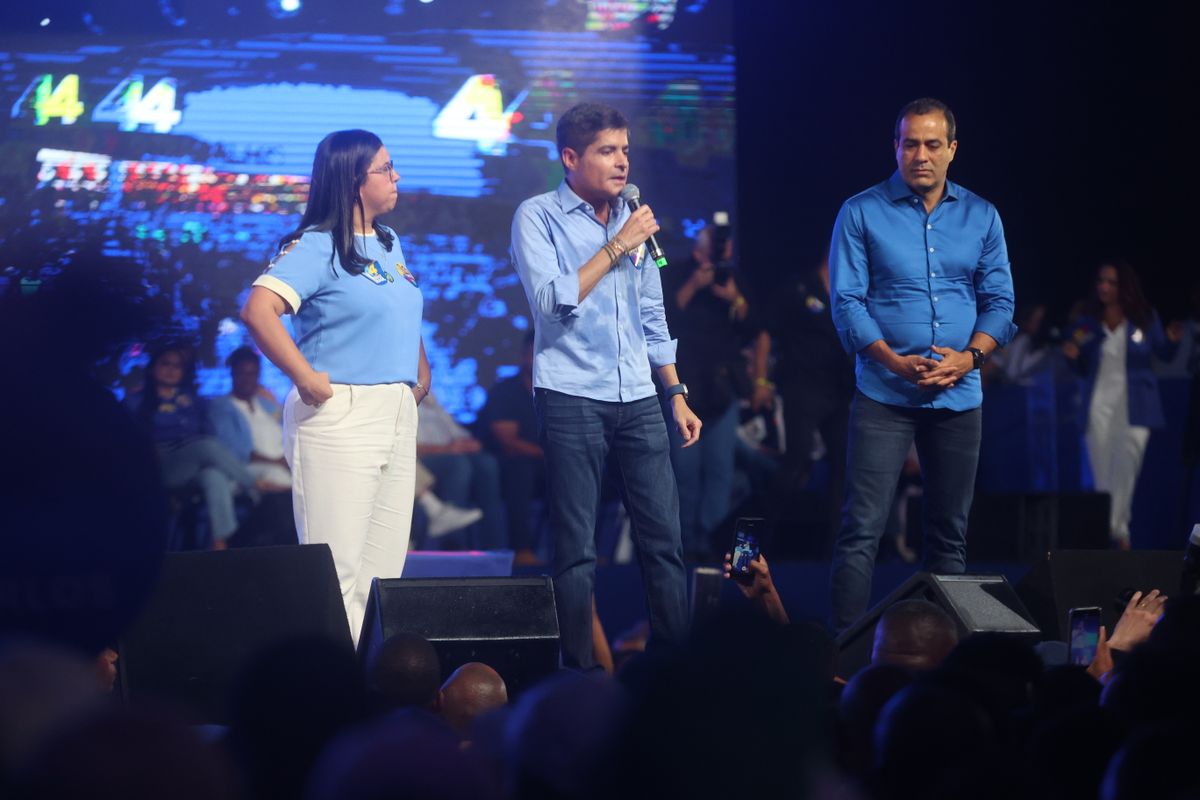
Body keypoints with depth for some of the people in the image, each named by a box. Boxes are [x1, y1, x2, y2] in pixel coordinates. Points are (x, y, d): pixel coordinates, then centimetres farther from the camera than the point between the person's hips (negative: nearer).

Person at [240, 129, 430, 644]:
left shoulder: (389, 243, 16)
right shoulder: (315, 246, -10)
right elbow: (258, 311, -24)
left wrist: (421, 371, 17)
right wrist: (306, 379, -22)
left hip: (397, 414, 9)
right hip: (340, 415, -9)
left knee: (385, 564, 10)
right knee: (338, 566, -8)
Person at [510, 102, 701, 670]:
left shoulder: (632, 219, 13)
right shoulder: (538, 217, -2)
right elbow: (553, 300, -15)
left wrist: (677, 393, 16)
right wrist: (616, 247, -13)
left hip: (638, 399, 5)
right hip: (571, 398, -5)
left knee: (665, 538, 1)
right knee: (576, 550, -2)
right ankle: (580, 671, 3)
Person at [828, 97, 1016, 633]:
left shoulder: (981, 217, 10)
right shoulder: (861, 213, 0)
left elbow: (999, 302, 8)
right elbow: (847, 302, -5)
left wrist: (970, 356, -10)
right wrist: (896, 361, -17)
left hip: (959, 395, 3)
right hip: (884, 394, -3)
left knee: (950, 532, 9)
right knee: (862, 527, -10)